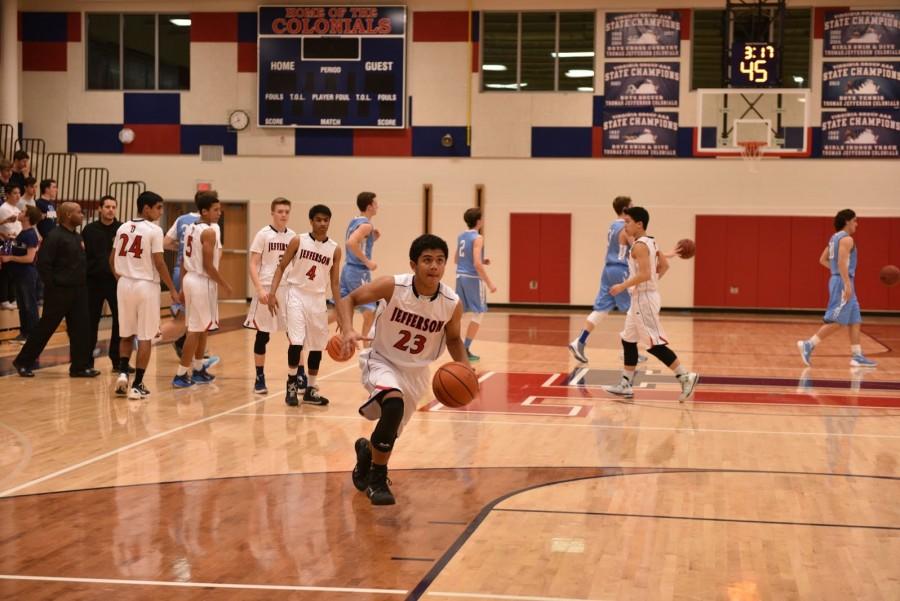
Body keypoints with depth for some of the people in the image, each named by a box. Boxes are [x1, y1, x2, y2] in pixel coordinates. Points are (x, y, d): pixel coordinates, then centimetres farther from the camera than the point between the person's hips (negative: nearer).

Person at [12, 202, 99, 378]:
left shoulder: (77, 236, 13)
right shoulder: (54, 236, -14)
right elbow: (43, 264, -19)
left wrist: (82, 283, 12)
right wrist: (52, 285, -16)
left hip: (78, 291, 8)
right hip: (59, 291, -8)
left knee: (80, 330, 5)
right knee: (45, 328, 0)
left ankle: (80, 366, 11)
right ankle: (23, 362, 13)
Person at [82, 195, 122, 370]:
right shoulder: (90, 229, 3)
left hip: (116, 281, 0)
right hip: (94, 281, 0)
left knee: (121, 321, 1)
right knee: (91, 321, 7)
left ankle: (118, 360, 12)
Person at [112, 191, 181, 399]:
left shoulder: (123, 227, 7)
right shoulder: (154, 230, -10)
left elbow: (112, 258, 11)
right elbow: (159, 263, -13)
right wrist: (173, 290, -6)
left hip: (125, 284, 5)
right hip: (146, 286, -5)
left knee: (127, 334, 18)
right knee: (145, 337, 3)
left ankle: (123, 373, 3)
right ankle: (137, 385, 3)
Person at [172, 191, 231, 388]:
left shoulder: (191, 228, 10)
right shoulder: (210, 231, -16)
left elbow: (184, 260, 13)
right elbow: (208, 265, -20)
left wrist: (182, 286, 18)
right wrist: (225, 285, -9)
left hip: (190, 279, 9)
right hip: (202, 282, -9)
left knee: (202, 328, 19)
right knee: (196, 330, -3)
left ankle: (198, 370, 28)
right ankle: (181, 375, -1)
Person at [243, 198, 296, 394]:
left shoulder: (293, 236, 8)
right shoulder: (263, 234, -5)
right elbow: (253, 265, -7)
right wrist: (260, 289, -18)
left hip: (288, 289, 4)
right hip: (267, 289, -4)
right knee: (263, 335, 3)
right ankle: (259, 378, 13)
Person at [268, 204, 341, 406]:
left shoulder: (335, 249, 1)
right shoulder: (298, 241, -5)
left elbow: (334, 283, 6)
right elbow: (281, 267, -2)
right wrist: (273, 293, -14)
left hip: (318, 299, 3)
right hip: (297, 294, -3)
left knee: (317, 346, 7)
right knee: (296, 341, -15)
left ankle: (310, 389, 20)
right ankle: (292, 385, 2)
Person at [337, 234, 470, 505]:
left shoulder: (452, 303, -17)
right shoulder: (392, 286, -24)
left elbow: (453, 339, 3)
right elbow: (348, 299, -15)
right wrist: (348, 331, -33)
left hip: (415, 371, 4)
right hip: (382, 361, -4)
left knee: (391, 430, 14)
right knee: (394, 404, -33)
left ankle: (367, 450, 53)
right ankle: (377, 480, -14)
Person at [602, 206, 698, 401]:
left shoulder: (639, 245, -18)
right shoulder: (650, 242, 12)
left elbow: (644, 274, -26)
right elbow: (664, 265, 18)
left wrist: (623, 286, -19)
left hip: (643, 298, -10)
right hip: (640, 298, 10)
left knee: (654, 343, -8)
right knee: (628, 340, 13)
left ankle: (686, 377, -5)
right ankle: (625, 385, 17)